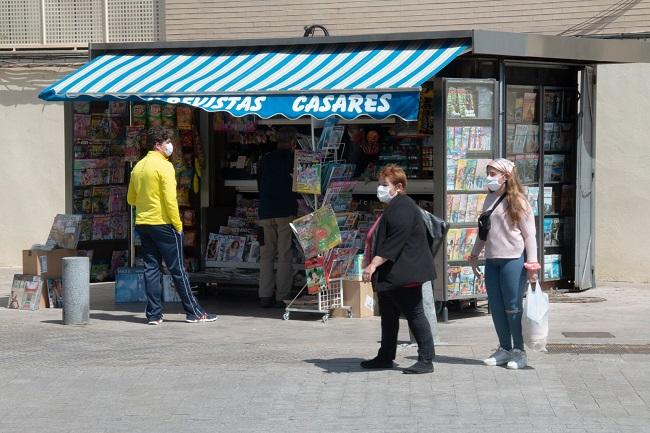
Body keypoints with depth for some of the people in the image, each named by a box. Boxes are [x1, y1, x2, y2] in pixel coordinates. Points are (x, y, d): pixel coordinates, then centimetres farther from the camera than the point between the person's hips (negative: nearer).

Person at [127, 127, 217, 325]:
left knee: (151, 268, 8)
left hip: (143, 224, 7)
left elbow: (131, 199, 17)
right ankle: (194, 312, 4)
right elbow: (170, 199, -17)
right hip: (163, 224, -7)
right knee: (178, 270, -1)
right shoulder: (164, 166, -12)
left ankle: (153, 314, 5)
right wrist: (178, 225, -12)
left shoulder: (138, 167, 11)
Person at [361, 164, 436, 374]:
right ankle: (385, 357, 25)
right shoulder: (393, 207, 17)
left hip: (403, 274, -11)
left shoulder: (403, 209, -17)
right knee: (388, 316, 16)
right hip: (389, 275, 11)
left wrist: (374, 264, -30)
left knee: (414, 314, -7)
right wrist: (374, 265, 24)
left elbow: (394, 243, -26)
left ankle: (426, 360, -4)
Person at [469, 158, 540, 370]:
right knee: (496, 307, 8)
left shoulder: (518, 201, -6)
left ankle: (519, 351, 6)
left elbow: (529, 234, -7)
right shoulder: (489, 199, 13)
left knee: (513, 308, -3)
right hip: (492, 260, 7)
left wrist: (532, 264, -12)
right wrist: (474, 255, 21)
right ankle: (505, 349, 17)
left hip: (513, 259, -7)